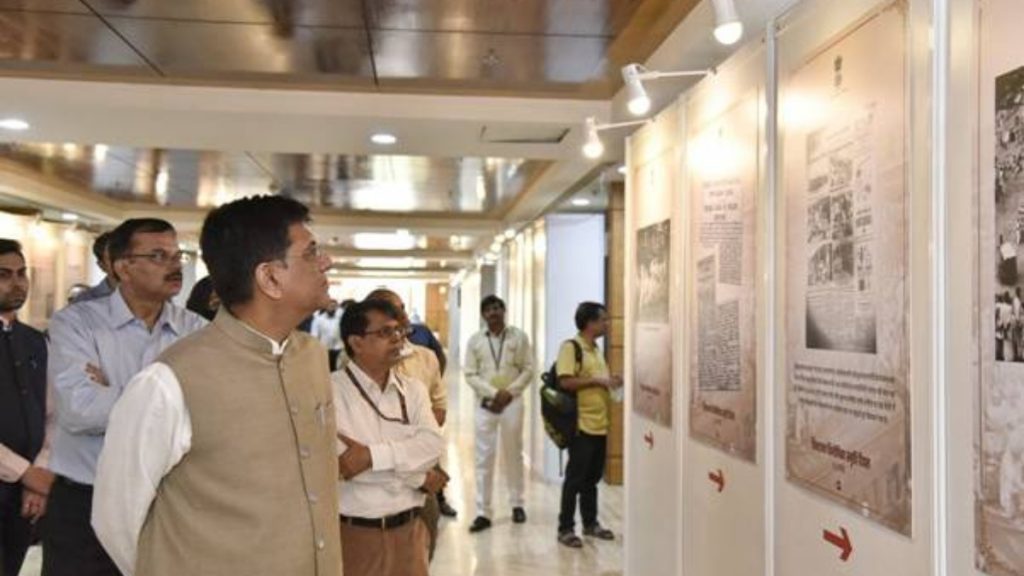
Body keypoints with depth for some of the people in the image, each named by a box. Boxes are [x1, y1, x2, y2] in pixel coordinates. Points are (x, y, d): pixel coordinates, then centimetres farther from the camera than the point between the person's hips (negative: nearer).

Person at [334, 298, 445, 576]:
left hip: (409, 528, 4)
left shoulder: (413, 389, 8)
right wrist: (418, 476, -10)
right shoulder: (331, 390, -9)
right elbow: (341, 460, -19)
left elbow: (433, 444, -6)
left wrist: (372, 454, -21)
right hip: (356, 533, -4)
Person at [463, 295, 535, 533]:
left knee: (513, 455, 10)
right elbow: (469, 374, -1)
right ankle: (483, 512, 4)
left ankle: (517, 504, 24)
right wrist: (492, 393, -13)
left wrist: (509, 391, -12)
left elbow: (529, 369, 0)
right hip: (486, 403, 0)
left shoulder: (519, 337, 1)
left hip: (512, 402, 0)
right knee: (484, 458, 0)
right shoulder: (475, 340, 3)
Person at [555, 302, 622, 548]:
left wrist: (611, 382, 6)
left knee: (592, 478, 15)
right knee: (575, 478, -2)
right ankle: (565, 528, 6)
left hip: (600, 424, 8)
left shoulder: (596, 349, 15)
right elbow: (565, 382, -21)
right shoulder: (570, 347, -12)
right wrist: (598, 381, -20)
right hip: (581, 424, -8)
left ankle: (590, 523, 26)